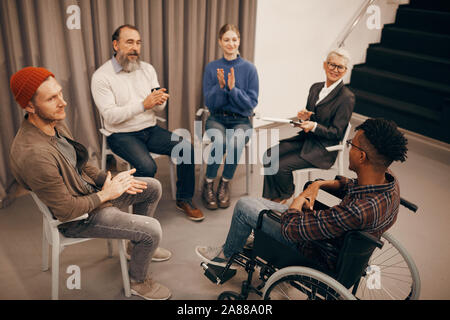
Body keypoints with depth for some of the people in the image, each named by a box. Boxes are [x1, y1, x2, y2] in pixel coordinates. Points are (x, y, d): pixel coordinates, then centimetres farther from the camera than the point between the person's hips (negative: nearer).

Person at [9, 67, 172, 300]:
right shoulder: (33, 154, -35)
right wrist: (106, 194, -14)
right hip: (76, 218, -9)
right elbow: (67, 210, -26)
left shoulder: (55, 123, -6)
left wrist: (108, 180, -4)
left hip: (90, 188, 9)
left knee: (153, 188, 13)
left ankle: (138, 245, 33)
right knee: (152, 230, -12)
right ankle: (138, 281, 17)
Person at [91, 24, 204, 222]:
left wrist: (160, 101, -19)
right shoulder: (101, 76, -9)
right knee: (147, 166, -31)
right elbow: (110, 116, -18)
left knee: (187, 148, -14)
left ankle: (184, 199, 4)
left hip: (151, 130, 5)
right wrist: (144, 104, -26)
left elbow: (159, 107, 7)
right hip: (122, 135, -5)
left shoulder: (147, 69, 7)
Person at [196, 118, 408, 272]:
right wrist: (319, 184, -8)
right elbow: (350, 186, 9)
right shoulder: (389, 180, -15)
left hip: (320, 255, -8)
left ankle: (226, 255, 26)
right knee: (263, 203, 21)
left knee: (244, 206, -1)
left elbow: (291, 229, -34)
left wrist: (298, 201, -15)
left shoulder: (359, 211, -42)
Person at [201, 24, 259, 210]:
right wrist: (221, 86, -17)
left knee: (235, 142, -33)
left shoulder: (249, 68, 0)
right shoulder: (212, 68, 3)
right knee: (220, 141, -33)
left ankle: (225, 184, -9)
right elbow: (209, 103, 0)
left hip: (241, 120, 0)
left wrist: (233, 88, -17)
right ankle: (208, 184, -11)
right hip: (217, 119, 0)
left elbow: (252, 103, -3)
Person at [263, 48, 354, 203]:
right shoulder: (316, 88, 7)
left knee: (282, 166, -19)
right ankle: (271, 198, 2)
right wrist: (305, 117, -8)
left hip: (323, 149, -7)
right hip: (306, 138, 7)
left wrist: (314, 126, -28)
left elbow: (337, 133, -14)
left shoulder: (347, 97, -15)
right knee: (269, 155, -10)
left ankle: (286, 196, 12)